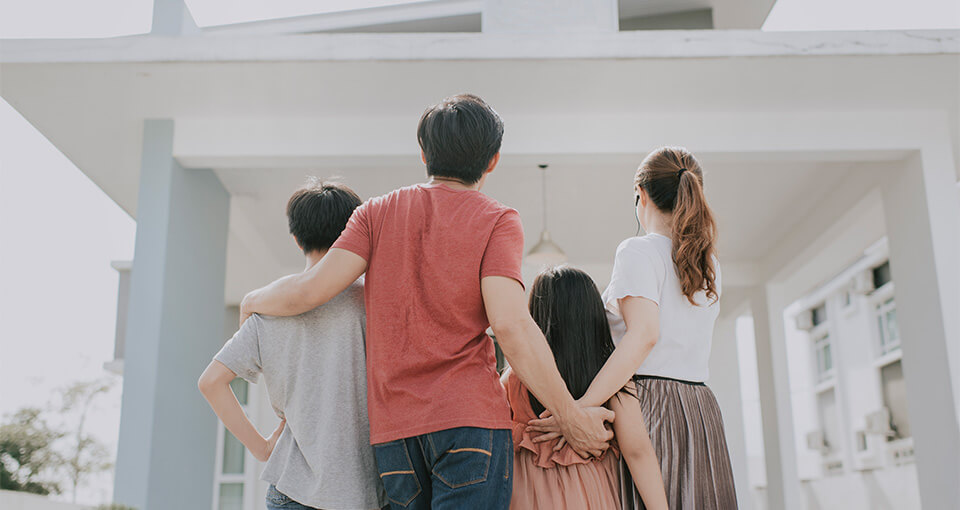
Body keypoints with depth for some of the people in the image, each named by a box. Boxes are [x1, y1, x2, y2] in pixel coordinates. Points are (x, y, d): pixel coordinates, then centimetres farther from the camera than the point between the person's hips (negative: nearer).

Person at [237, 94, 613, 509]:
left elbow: (311, 291, -1)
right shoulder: (497, 220, 0)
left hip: (391, 426, 4)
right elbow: (510, 326, -12)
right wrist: (571, 418, -5)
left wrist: (253, 301, 21)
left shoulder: (378, 212, 10)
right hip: (470, 415, -4)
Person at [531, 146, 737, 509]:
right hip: (703, 409, 7)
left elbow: (644, 334, -21)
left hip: (650, 407, -7)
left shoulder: (638, 251, -6)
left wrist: (582, 407, -26)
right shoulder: (708, 262, 15)